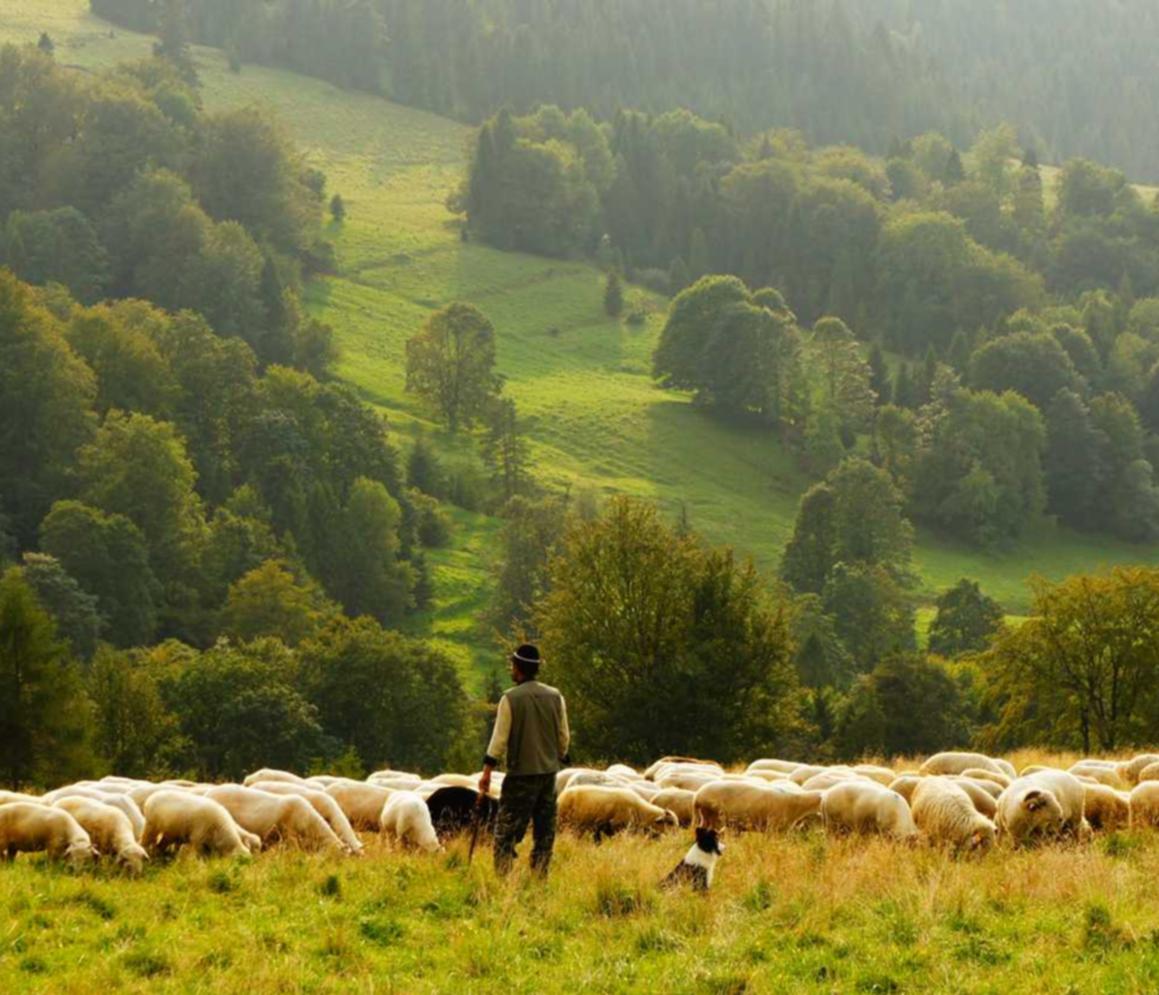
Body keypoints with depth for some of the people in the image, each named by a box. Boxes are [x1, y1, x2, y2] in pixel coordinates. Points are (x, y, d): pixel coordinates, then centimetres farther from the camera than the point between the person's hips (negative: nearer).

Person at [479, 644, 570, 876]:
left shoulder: (510, 699, -9)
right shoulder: (555, 697, 4)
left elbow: (499, 738, -9)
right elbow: (564, 737, 9)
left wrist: (487, 771, -5)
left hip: (521, 773, -4)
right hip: (549, 771, 4)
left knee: (507, 830, -1)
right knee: (545, 830, 10)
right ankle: (540, 877, 10)